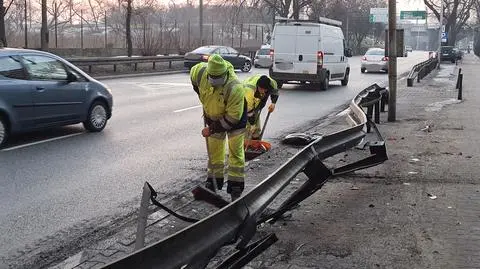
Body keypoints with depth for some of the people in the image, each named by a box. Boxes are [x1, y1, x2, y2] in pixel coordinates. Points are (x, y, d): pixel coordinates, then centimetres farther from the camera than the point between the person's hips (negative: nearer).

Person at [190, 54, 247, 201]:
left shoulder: (235, 88, -41)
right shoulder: (200, 71, -27)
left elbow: (232, 118, -33)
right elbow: (193, 75, 2)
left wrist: (212, 129, -26)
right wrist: (201, 96, 6)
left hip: (234, 118, -5)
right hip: (213, 116, 5)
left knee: (236, 151, -4)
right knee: (214, 150, 13)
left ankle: (236, 187, 2)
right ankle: (213, 182, 26)